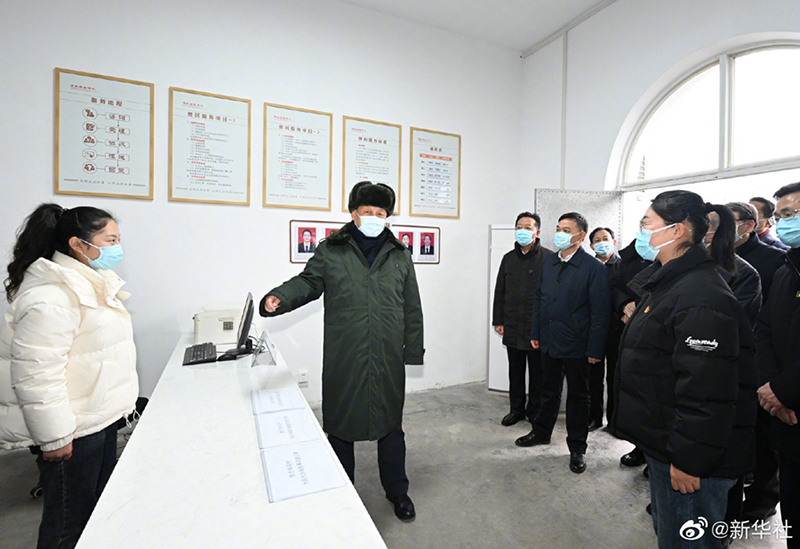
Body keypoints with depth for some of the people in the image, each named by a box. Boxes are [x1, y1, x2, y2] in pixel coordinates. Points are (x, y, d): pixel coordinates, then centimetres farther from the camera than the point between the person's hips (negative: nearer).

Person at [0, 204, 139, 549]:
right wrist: (54, 437, -20)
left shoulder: (90, 283, 10)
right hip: (72, 429, -9)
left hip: (99, 416, 10)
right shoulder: (51, 295, -23)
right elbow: (35, 374, -25)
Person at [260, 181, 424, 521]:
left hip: (388, 361, 2)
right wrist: (279, 297, -19)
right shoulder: (331, 252, 2)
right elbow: (307, 282, 3)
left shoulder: (399, 256, 8)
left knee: (391, 426, 16)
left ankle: (397, 491, 40)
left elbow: (412, 309, 9)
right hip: (343, 362, -1)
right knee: (339, 427, 13)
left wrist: (413, 350, 7)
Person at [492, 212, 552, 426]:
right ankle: (517, 409, 29)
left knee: (537, 372, 10)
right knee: (515, 371, 14)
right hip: (512, 327, 4)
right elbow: (499, 292, 11)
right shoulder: (509, 258, 9)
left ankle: (535, 411, 27)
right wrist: (498, 320, 7)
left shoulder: (548, 258, -6)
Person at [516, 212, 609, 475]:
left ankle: (577, 447, 28)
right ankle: (541, 432, 39)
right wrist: (535, 332, 9)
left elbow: (599, 311, -12)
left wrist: (595, 348, -14)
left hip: (576, 345, -5)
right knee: (549, 390, 20)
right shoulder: (548, 262, 6)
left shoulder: (593, 267, -11)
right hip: (549, 341, 5)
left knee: (577, 396, 12)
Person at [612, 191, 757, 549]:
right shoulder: (668, 284, 9)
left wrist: (687, 460, -23)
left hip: (690, 460, -10)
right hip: (662, 444, 10)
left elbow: (707, 392, -27)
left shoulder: (701, 297, -25)